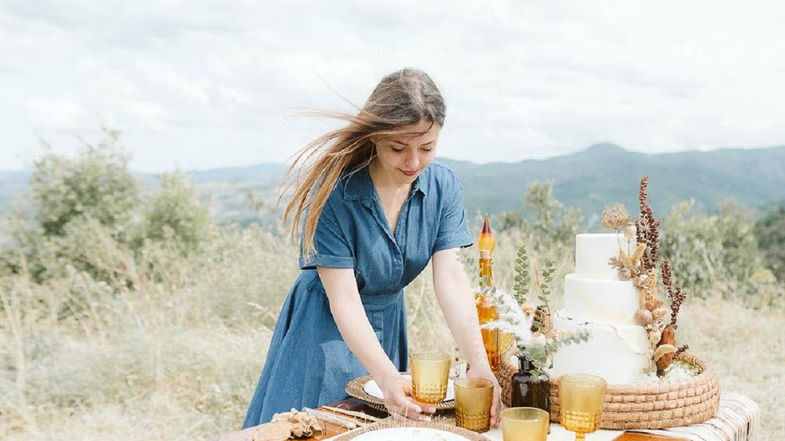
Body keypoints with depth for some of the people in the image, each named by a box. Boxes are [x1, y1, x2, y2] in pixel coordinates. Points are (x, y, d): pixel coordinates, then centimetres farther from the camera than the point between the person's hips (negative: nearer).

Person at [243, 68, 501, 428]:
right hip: (327, 329, -4)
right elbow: (344, 301, -28)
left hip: (389, 326, 4)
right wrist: (387, 378, -42)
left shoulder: (443, 186, -13)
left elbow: (451, 277, -20)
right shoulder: (333, 193, -26)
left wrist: (479, 365, -34)